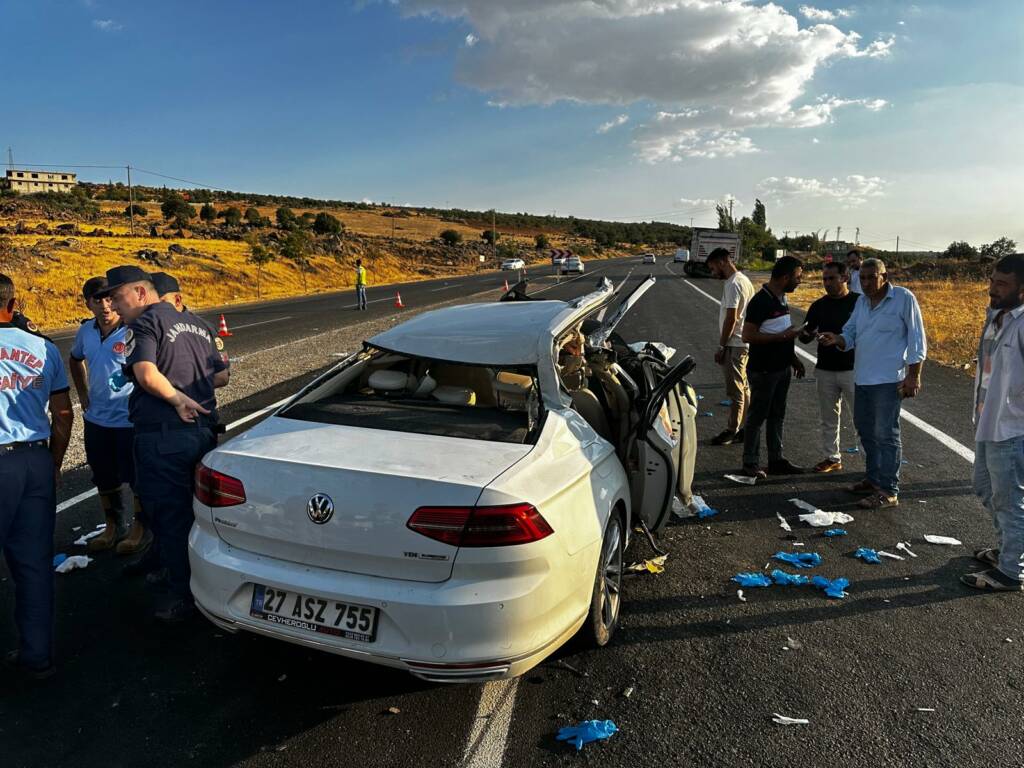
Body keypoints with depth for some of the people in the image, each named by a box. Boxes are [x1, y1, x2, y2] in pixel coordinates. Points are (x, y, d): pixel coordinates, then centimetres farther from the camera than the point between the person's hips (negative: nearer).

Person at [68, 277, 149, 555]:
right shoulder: (86, 331, 3)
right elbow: (75, 361, 22)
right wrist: (83, 396, 14)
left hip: (130, 420, -6)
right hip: (96, 419, 6)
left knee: (137, 478, 5)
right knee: (104, 478, 17)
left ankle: (141, 528, 22)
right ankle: (113, 525, 35)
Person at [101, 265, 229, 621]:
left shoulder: (146, 323, -9)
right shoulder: (196, 323, 15)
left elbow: (147, 374, -26)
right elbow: (221, 376, 19)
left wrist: (178, 398, -13)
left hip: (164, 435, -8)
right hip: (205, 431, 8)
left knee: (170, 518, 5)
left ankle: (183, 595, 15)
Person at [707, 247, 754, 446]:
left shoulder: (732, 284, -18)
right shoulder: (744, 280, 14)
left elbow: (730, 319, -21)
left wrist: (721, 347, -15)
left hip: (734, 344, -10)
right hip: (744, 342, 10)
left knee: (735, 390, -1)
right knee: (743, 388, 15)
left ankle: (732, 431, 7)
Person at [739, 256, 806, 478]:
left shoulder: (782, 298, 10)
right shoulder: (761, 301, -19)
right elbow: (748, 336, -23)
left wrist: (793, 358, 18)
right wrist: (783, 336, -23)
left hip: (782, 368, 9)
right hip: (763, 370, -9)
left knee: (777, 416, 15)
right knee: (757, 416, 1)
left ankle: (776, 460, 25)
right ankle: (750, 464, 12)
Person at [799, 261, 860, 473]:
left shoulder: (859, 302, -4)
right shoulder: (819, 306, 6)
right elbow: (805, 337, 9)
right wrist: (808, 334, -16)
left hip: (853, 370, -4)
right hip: (825, 370, 4)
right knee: (829, 418, 11)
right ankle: (832, 458, 23)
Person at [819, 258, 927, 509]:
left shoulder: (904, 298, -8)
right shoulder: (861, 302, 11)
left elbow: (917, 339, -8)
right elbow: (851, 334, 10)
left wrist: (913, 376, -12)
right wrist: (837, 339, -13)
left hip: (889, 380, -7)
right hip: (862, 378, 8)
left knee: (885, 435, -4)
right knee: (865, 430, 17)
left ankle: (888, 491, 4)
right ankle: (874, 478, 32)